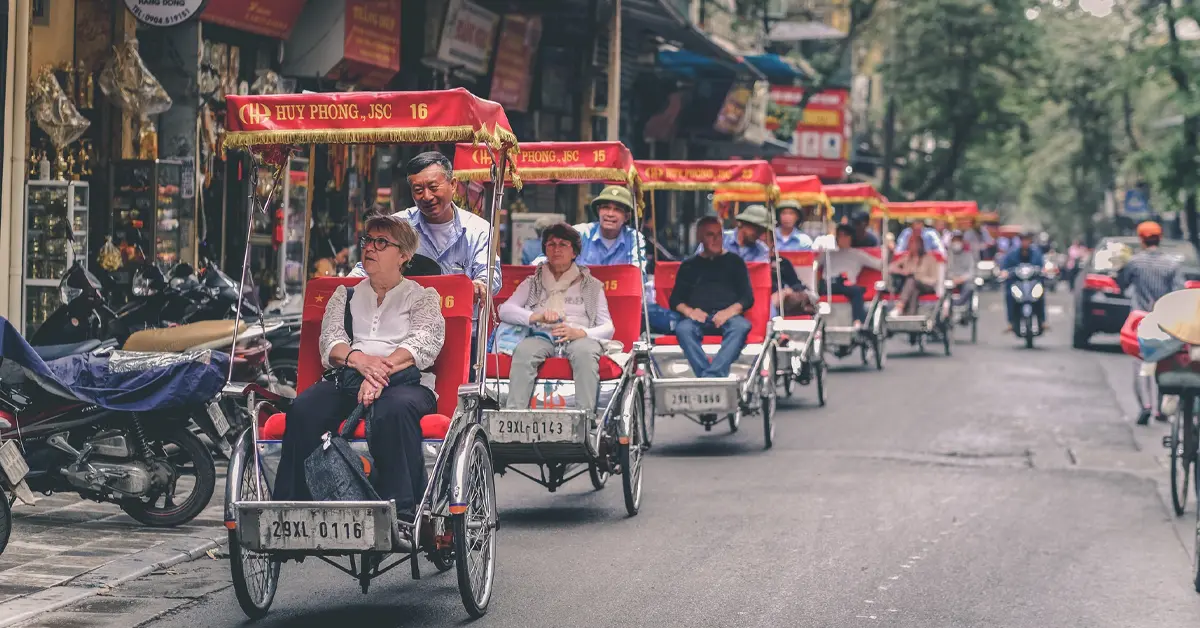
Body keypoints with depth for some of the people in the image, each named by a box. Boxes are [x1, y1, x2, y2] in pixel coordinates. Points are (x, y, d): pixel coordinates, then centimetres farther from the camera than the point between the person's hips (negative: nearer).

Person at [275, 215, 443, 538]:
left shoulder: (422, 296, 18)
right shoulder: (345, 295, 27)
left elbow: (424, 344, -1)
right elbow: (330, 341, 11)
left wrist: (382, 368, -20)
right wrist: (359, 359, -14)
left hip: (405, 381, -3)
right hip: (346, 380, 3)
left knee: (394, 409, -40)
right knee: (304, 409, -30)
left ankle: (401, 514, -41)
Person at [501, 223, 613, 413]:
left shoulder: (591, 285, 22)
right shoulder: (532, 283, 26)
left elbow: (608, 328, 10)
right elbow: (505, 310, 8)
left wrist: (579, 332, -13)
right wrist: (537, 317, -12)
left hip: (579, 338, -1)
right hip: (542, 336, 1)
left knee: (585, 351, -38)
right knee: (524, 350, -35)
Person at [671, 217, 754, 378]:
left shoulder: (735, 262, 22)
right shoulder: (689, 266, 25)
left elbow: (748, 298, 13)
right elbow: (675, 300, 17)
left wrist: (730, 311, -9)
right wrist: (688, 311, -7)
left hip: (728, 316, 0)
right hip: (698, 317, 0)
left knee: (741, 326, -36)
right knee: (683, 328, -35)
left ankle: (710, 376, -50)